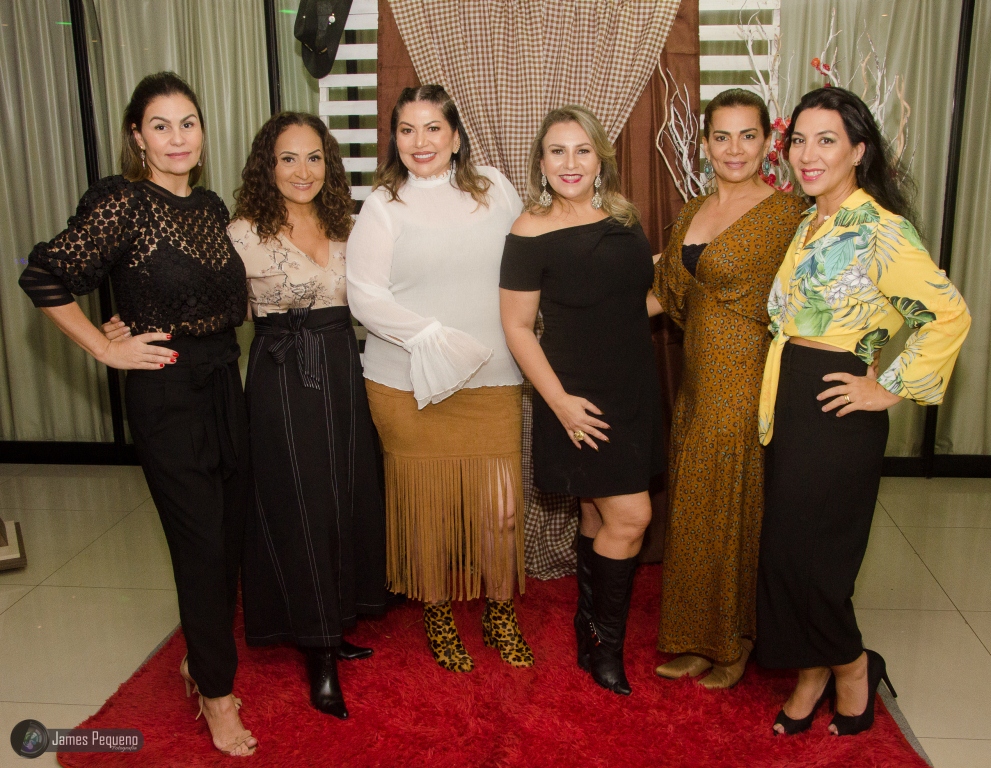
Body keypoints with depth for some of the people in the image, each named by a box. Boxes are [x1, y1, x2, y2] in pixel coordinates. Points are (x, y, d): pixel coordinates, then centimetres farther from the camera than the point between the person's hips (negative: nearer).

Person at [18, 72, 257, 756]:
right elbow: (44, 278, -14)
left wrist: (220, 345, 9)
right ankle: (216, 694, 20)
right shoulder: (123, 204, -12)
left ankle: (202, 660, 35)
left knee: (231, 533, 13)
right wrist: (106, 348, -12)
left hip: (223, 383, 7)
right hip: (165, 394, -6)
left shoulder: (212, 207, 9)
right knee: (202, 545, 0)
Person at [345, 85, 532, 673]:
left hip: (493, 383, 2)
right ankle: (438, 617, 30)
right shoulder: (383, 206, 2)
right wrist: (432, 338, -15)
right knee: (429, 505, 6)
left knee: (501, 506, 1)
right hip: (411, 387, -1)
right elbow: (364, 295, -5)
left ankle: (500, 614, 26)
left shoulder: (494, 188, 9)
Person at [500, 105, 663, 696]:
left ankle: (591, 632, 30)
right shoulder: (532, 233, -10)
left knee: (600, 515, 14)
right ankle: (606, 646, 13)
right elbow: (518, 327, -10)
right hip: (580, 397, -6)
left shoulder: (622, 219, 7)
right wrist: (560, 400, -16)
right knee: (630, 516, -7)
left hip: (634, 389, 6)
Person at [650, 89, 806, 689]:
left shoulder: (785, 211, -10)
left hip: (749, 386, -7)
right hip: (699, 385, 7)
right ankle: (699, 639, 31)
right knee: (694, 513, 14)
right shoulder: (693, 212, 11)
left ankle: (738, 643, 27)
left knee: (740, 512, 6)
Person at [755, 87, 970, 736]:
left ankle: (853, 667, 26)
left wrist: (891, 389, -16)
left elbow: (950, 315, -20)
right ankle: (813, 676, 29)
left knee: (803, 553, -1)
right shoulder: (808, 225, 11)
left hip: (838, 414, -8)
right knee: (784, 549, 12)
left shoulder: (881, 231, -14)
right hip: (788, 404, 8)